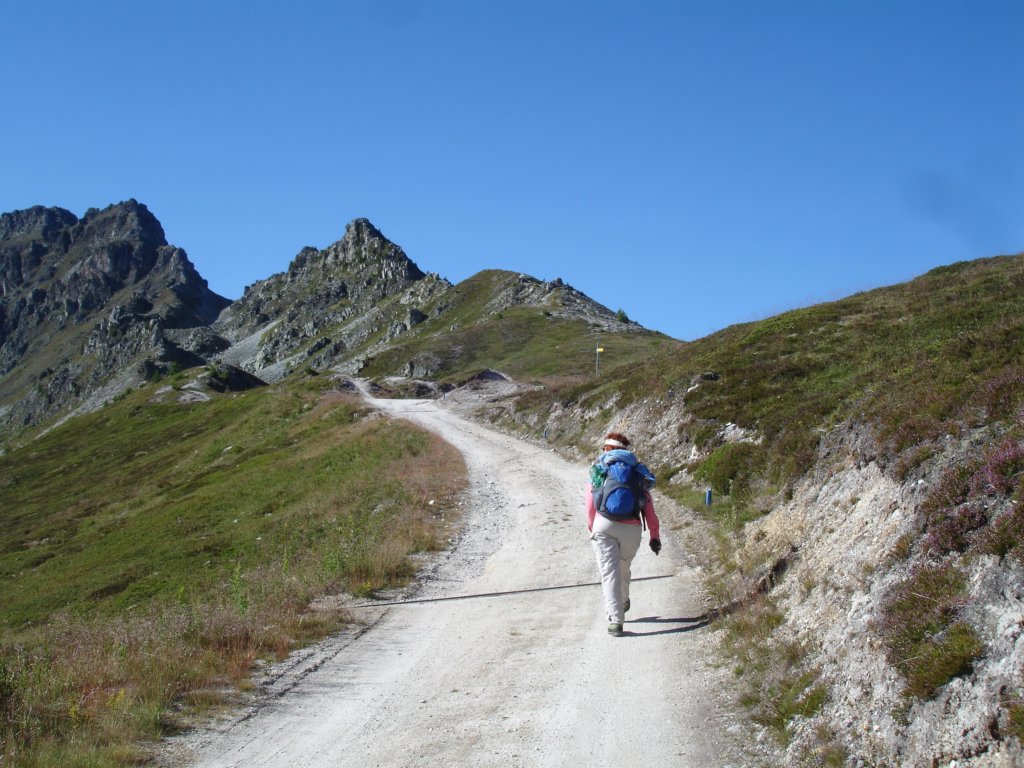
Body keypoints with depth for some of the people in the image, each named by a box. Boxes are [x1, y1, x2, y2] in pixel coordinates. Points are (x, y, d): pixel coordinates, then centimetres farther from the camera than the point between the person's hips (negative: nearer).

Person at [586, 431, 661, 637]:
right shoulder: (636, 471, 14)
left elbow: (590, 504, 8)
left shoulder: (598, 468, 10)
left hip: (604, 525, -2)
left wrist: (591, 528, 22)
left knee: (609, 571, -1)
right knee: (624, 568, 25)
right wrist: (655, 535, 8)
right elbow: (648, 507, 8)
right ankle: (623, 602, 48)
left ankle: (615, 620, -11)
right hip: (632, 528, 2)